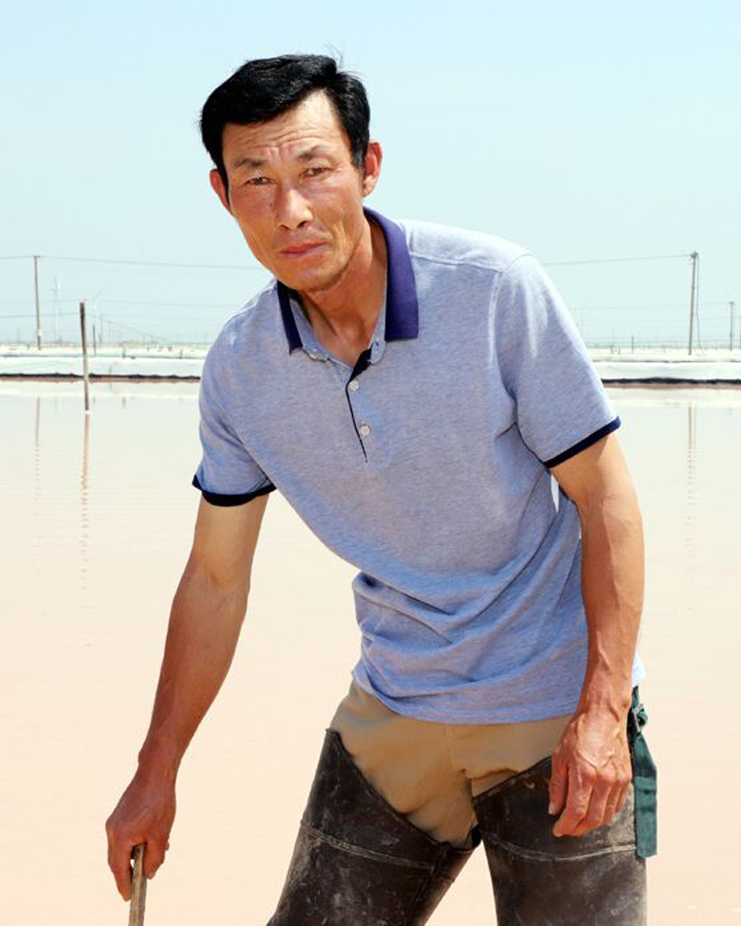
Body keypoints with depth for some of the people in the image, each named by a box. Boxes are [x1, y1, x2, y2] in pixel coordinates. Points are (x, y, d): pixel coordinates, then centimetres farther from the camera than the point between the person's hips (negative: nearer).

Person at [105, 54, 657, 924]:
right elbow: (214, 580, 6)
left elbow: (605, 498, -11)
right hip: (392, 715, 4)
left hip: (558, 717, -3)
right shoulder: (238, 370, -4)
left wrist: (603, 712, -18)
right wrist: (156, 773, 10)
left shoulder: (495, 287, -15)